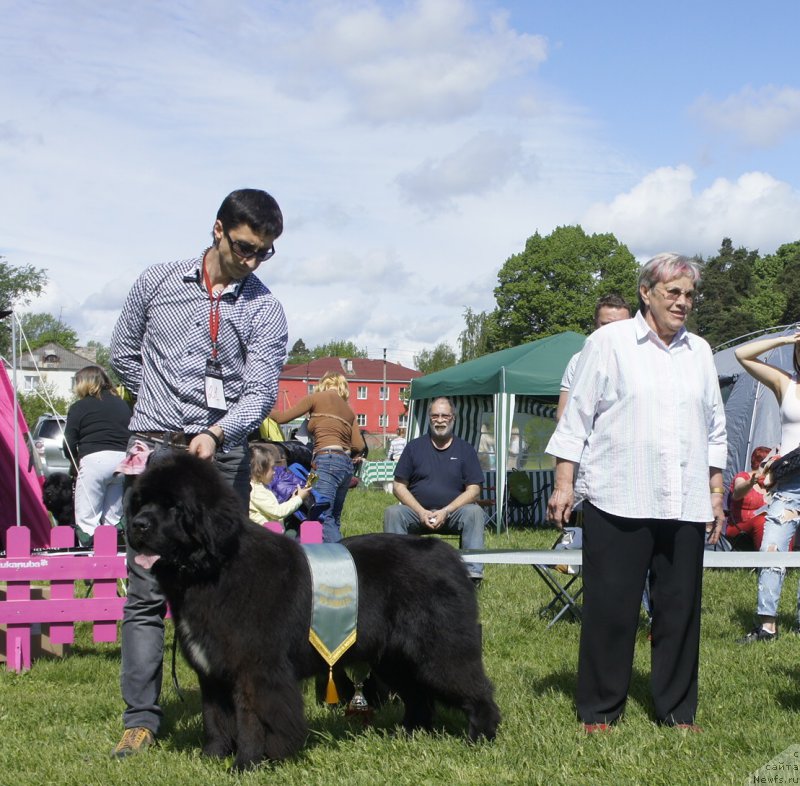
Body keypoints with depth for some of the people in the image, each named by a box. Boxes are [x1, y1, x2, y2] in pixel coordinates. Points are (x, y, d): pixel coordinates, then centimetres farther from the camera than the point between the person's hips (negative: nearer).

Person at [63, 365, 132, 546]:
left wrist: (77, 462, 19)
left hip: (95, 459, -5)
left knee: (86, 520, -1)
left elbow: (69, 444, 4)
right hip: (124, 460, 5)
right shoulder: (122, 404, 20)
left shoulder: (79, 408, 5)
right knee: (113, 519, 12)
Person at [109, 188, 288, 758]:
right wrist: (164, 406, 11)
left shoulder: (264, 310, 2)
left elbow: (262, 390, -8)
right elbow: (124, 353, 17)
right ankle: (141, 716, -1)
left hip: (222, 456, 0)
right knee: (147, 589, -4)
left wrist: (216, 433, -25)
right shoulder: (158, 282, 7)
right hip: (155, 451, 0)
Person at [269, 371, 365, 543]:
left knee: (323, 517, -16)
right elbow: (359, 445, 14)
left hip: (327, 460, -7)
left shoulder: (318, 397, 9)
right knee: (334, 519, 12)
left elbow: (282, 417, 10)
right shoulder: (348, 410, 24)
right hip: (347, 464, 7)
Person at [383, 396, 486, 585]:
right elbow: (399, 486, 6)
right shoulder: (414, 447, 10)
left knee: (474, 512, -31)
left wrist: (445, 512, -14)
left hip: (453, 512, -1)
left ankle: (473, 572, -32)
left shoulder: (465, 450, 8)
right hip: (417, 511, 1)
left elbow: (473, 490, 1)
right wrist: (421, 512, -11)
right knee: (393, 513, -28)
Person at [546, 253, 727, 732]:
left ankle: (677, 709, 18)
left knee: (680, 607, 6)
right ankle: (600, 709, 12)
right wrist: (565, 483, -4)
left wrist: (717, 492, 16)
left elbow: (715, 427, 20)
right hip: (617, 500, -4)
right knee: (611, 607, 0)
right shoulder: (609, 342, 2)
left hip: (684, 505, 4)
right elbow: (577, 417, 1)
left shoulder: (700, 352, 14)